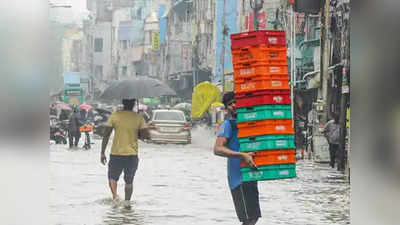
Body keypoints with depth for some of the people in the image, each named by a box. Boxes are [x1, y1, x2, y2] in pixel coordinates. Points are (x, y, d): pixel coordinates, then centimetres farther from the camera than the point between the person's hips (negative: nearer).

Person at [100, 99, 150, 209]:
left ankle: (115, 196, -9)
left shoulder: (114, 116, -3)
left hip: (116, 153, -1)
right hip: (132, 154, 1)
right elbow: (146, 135, -9)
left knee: (112, 177, 14)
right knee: (129, 181, 17)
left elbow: (106, 135, -6)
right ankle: (127, 201, 6)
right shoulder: (139, 118, -2)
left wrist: (102, 153, -1)